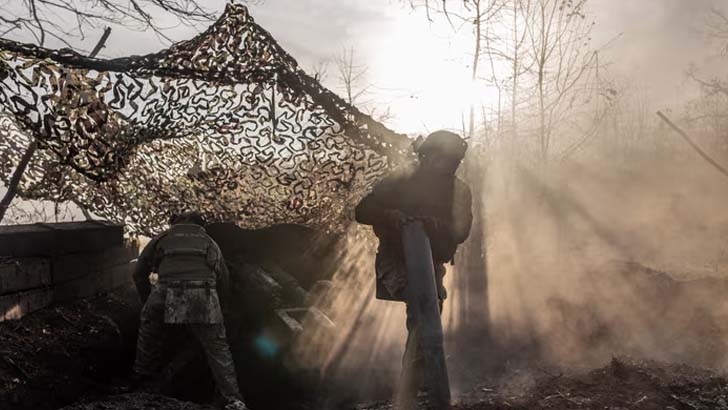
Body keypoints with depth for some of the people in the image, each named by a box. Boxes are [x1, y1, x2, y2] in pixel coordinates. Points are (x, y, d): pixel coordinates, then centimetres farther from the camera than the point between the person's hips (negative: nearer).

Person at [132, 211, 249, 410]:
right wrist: (217, 311, 41)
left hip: (167, 292, 0)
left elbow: (139, 273, 26)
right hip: (203, 295, 0)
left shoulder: (163, 237, 27)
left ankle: (144, 371, 46)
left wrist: (148, 302, 38)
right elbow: (223, 280, 30)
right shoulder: (209, 242, 30)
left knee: (150, 326, 31)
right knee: (217, 348, 8)